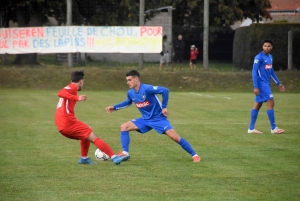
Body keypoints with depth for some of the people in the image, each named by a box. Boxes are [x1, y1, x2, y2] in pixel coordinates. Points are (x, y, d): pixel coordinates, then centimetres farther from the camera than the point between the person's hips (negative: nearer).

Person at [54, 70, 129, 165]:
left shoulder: (69, 88, 24)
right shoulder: (73, 87, -2)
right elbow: (60, 93, -24)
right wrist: (77, 98, -32)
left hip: (62, 126, 9)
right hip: (68, 123, -9)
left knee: (86, 135, 28)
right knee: (93, 137, -10)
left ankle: (84, 158, 24)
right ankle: (114, 157, -16)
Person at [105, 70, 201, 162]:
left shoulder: (147, 88, -24)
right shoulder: (130, 93, -1)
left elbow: (165, 90, -28)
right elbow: (128, 102, 23)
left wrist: (164, 107, -24)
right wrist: (114, 107, 18)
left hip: (159, 118, -7)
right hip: (146, 119, 7)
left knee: (174, 137, -19)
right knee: (124, 127, -5)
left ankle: (194, 155, -8)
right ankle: (125, 153, -5)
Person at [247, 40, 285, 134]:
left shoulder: (270, 57, 13)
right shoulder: (259, 57, -12)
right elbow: (254, 72, -14)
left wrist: (278, 83, 23)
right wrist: (255, 87, -19)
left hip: (266, 84, 8)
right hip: (261, 83, -8)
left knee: (258, 104, 9)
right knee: (271, 103, -11)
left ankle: (251, 128, 11)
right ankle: (273, 128, -7)